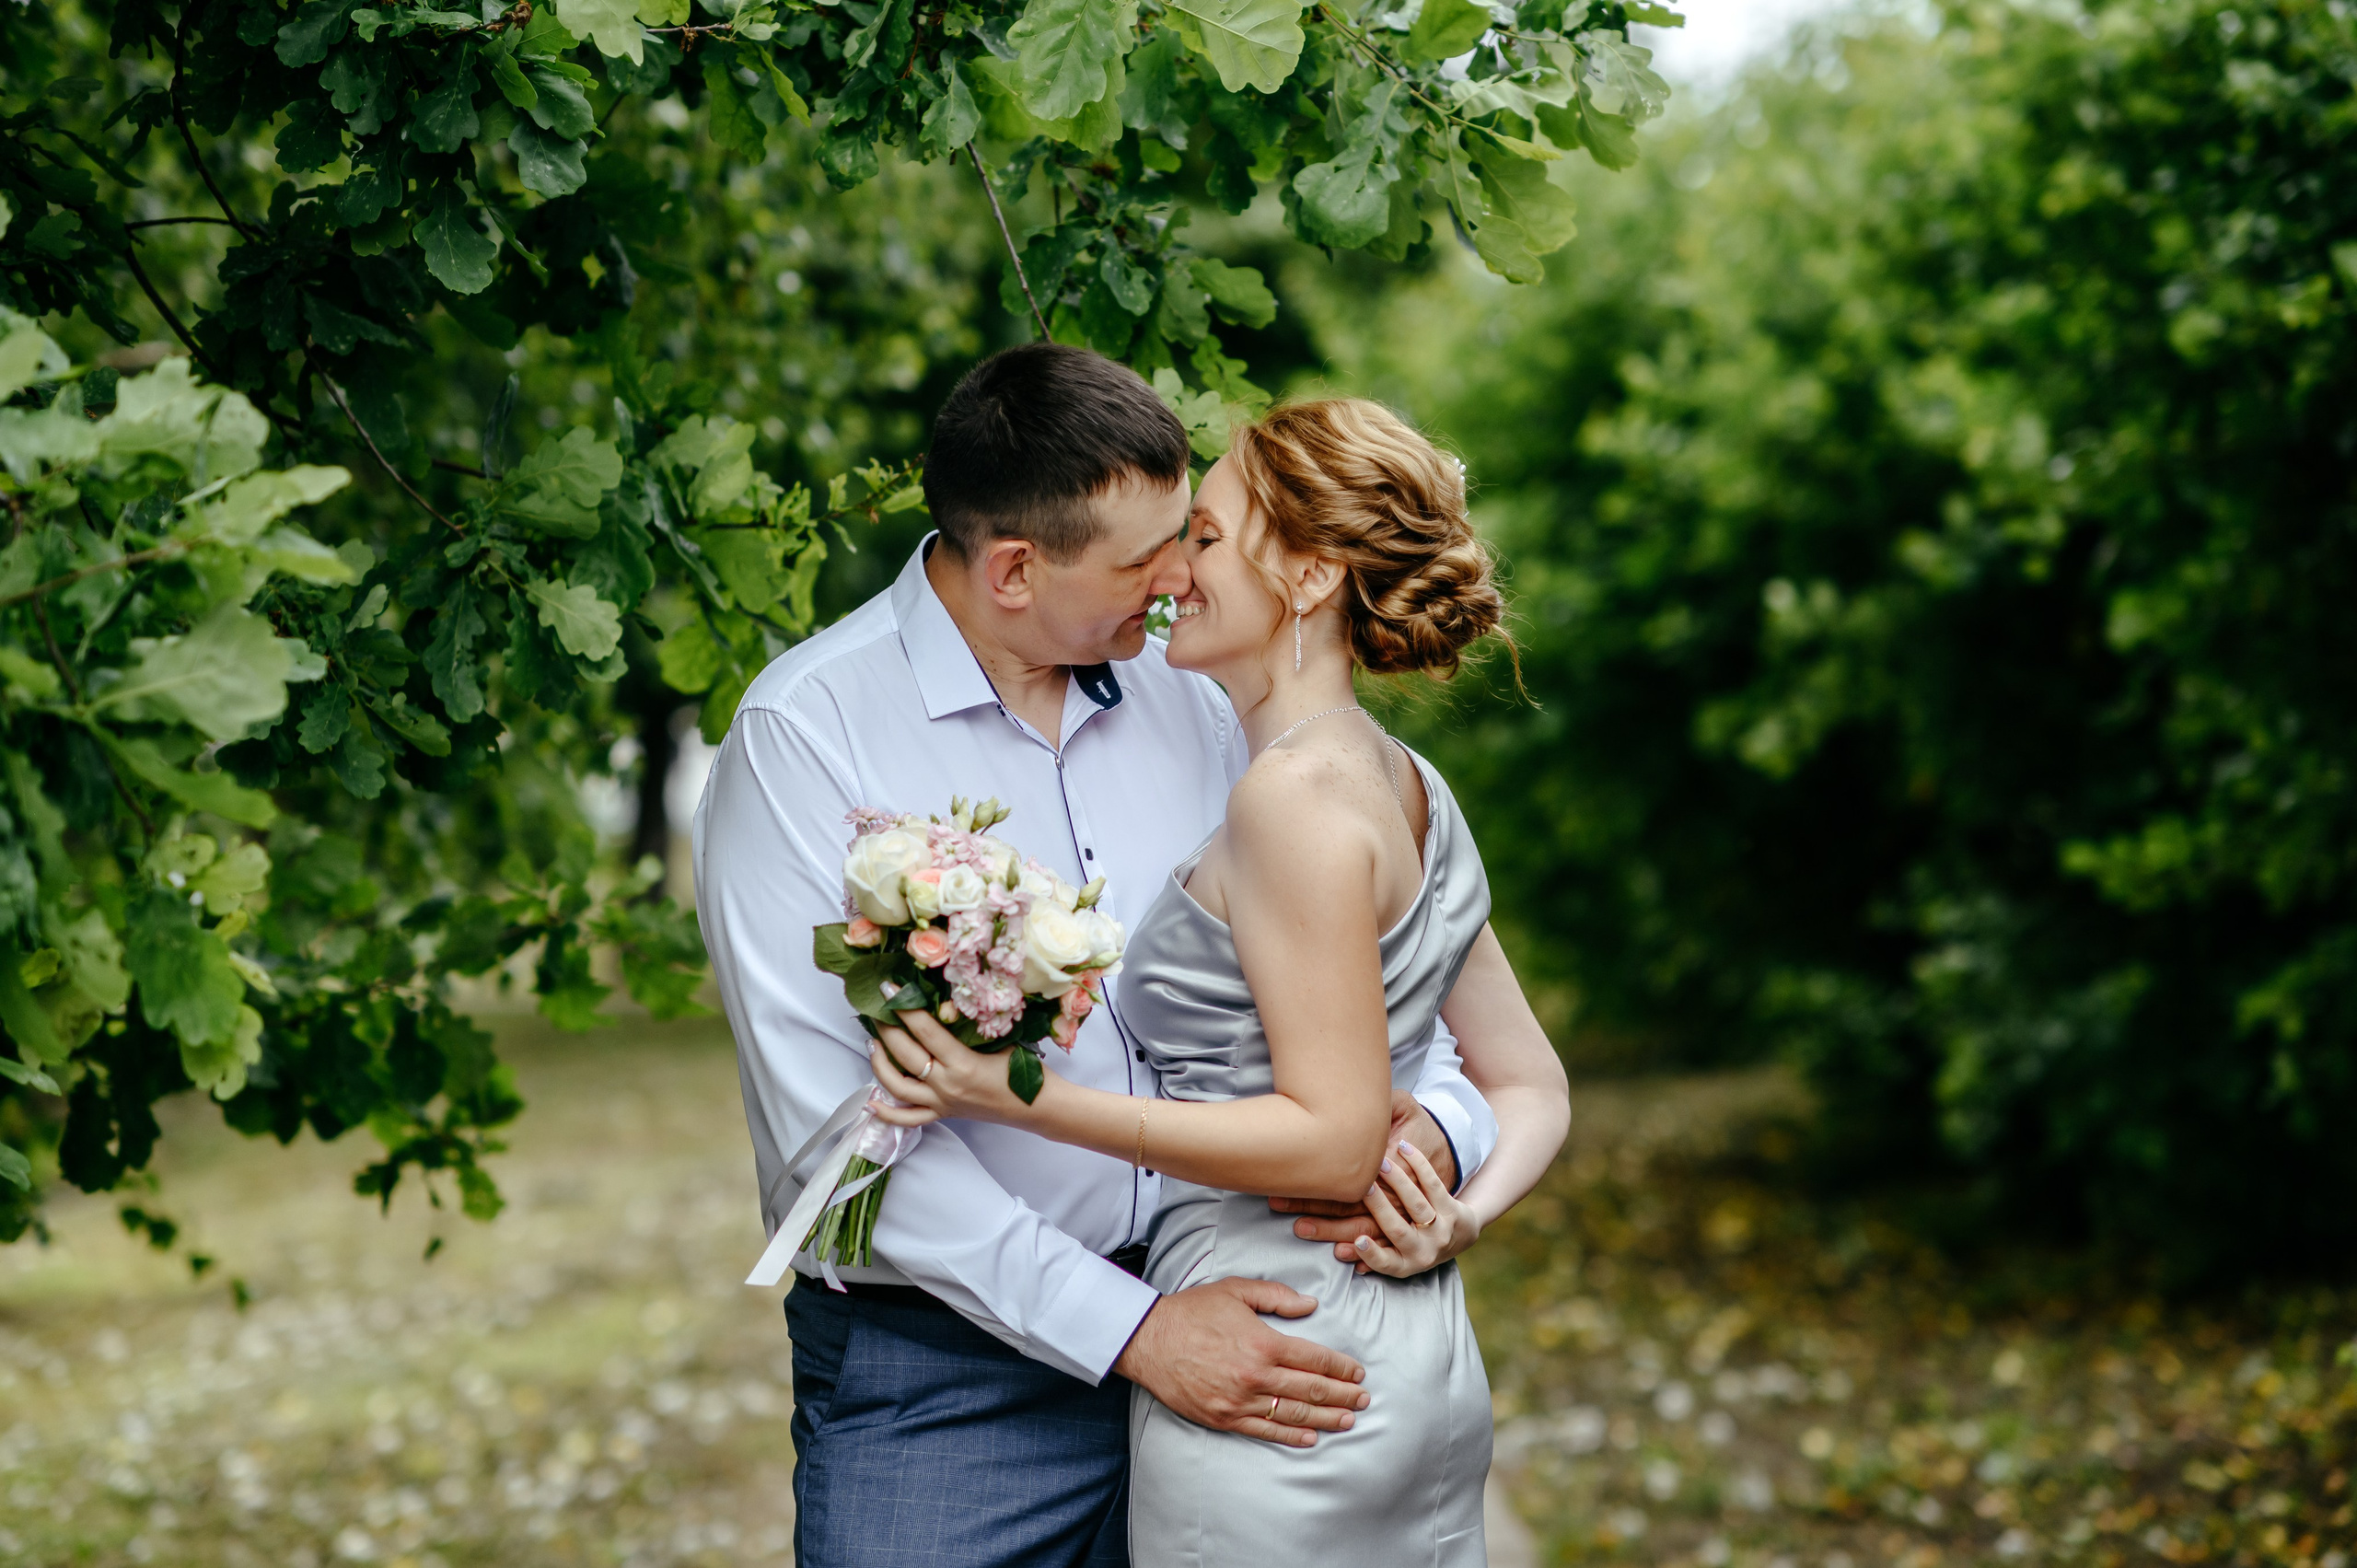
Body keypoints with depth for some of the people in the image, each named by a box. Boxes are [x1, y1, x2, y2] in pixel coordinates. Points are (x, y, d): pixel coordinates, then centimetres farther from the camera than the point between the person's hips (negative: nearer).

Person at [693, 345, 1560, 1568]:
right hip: (937, 1386, -4)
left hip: (1193, 1326, 5)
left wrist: (1439, 1120, -9)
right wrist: (1130, 1331, -20)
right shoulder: (805, 733, -10)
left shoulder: (1187, 700, 6)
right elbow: (839, 1125, -17)